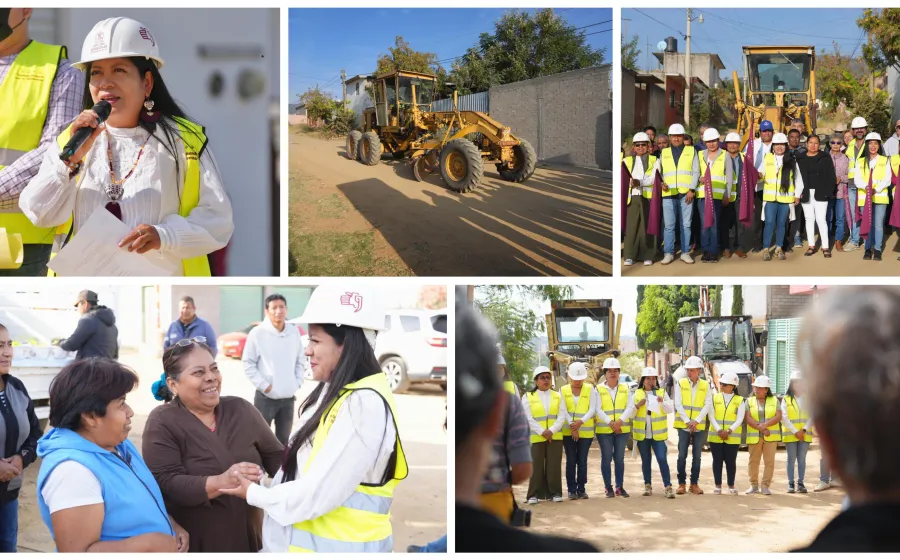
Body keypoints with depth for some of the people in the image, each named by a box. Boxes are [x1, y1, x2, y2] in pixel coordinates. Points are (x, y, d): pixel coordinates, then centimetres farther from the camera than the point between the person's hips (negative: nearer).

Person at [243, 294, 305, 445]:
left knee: (284, 439, 16)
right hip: (265, 396, -4)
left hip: (288, 396, 4)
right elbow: (248, 363, -8)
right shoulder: (257, 333, -11)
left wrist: (297, 383, 1)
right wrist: (264, 385, -12)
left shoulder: (294, 332, 2)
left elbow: (300, 361, 11)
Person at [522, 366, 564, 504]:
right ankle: (535, 494, 2)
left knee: (554, 466, 0)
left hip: (555, 437, 2)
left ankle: (554, 493, 7)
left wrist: (551, 431, -14)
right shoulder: (527, 397, 5)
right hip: (536, 437, -1)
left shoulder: (558, 396, 11)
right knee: (537, 466, -2)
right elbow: (529, 419, -4)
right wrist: (542, 432, -15)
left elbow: (561, 416, 1)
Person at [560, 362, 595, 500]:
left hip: (586, 431, 0)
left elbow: (592, 410, -3)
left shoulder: (590, 390, 4)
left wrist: (581, 422, -18)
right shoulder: (563, 390, 5)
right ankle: (572, 489, 7)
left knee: (582, 461, 3)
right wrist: (572, 426, -15)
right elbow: (563, 410, -4)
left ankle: (581, 489, 10)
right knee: (571, 461, 2)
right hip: (568, 431, 0)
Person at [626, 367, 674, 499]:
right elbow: (629, 414, 1)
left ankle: (668, 487, -9)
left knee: (662, 459, -10)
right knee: (646, 460, 9)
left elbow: (670, 410, -4)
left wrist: (662, 402, -22)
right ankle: (647, 485, 19)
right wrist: (637, 405, -17)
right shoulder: (636, 394, 4)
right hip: (642, 434, 1)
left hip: (658, 434, -1)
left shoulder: (662, 393, 4)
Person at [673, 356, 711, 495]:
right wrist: (687, 421, -13)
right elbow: (678, 404, -4)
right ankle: (681, 483, 4)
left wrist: (696, 421, -13)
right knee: (682, 455, -4)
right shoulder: (680, 384, 2)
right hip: (683, 425, -1)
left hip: (699, 426, 1)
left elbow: (708, 405, -2)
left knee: (697, 456, 4)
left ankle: (694, 484, 12)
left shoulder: (705, 385, 5)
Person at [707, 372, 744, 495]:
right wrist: (719, 431, -13)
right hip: (715, 436, 1)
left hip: (732, 437, -1)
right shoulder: (715, 398, 7)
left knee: (731, 461, 2)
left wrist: (729, 431, -16)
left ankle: (731, 486, 12)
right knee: (717, 461, 3)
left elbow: (739, 420, -4)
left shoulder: (740, 400, 3)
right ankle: (718, 486, 10)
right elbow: (712, 417, 0)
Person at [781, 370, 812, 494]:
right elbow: (784, 418, -4)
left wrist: (804, 430, -11)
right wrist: (795, 431, -12)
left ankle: (800, 483, 8)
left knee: (802, 459, 3)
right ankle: (790, 484, 4)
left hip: (805, 434, 1)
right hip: (790, 434, -1)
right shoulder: (786, 399, 4)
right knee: (791, 459, 1)